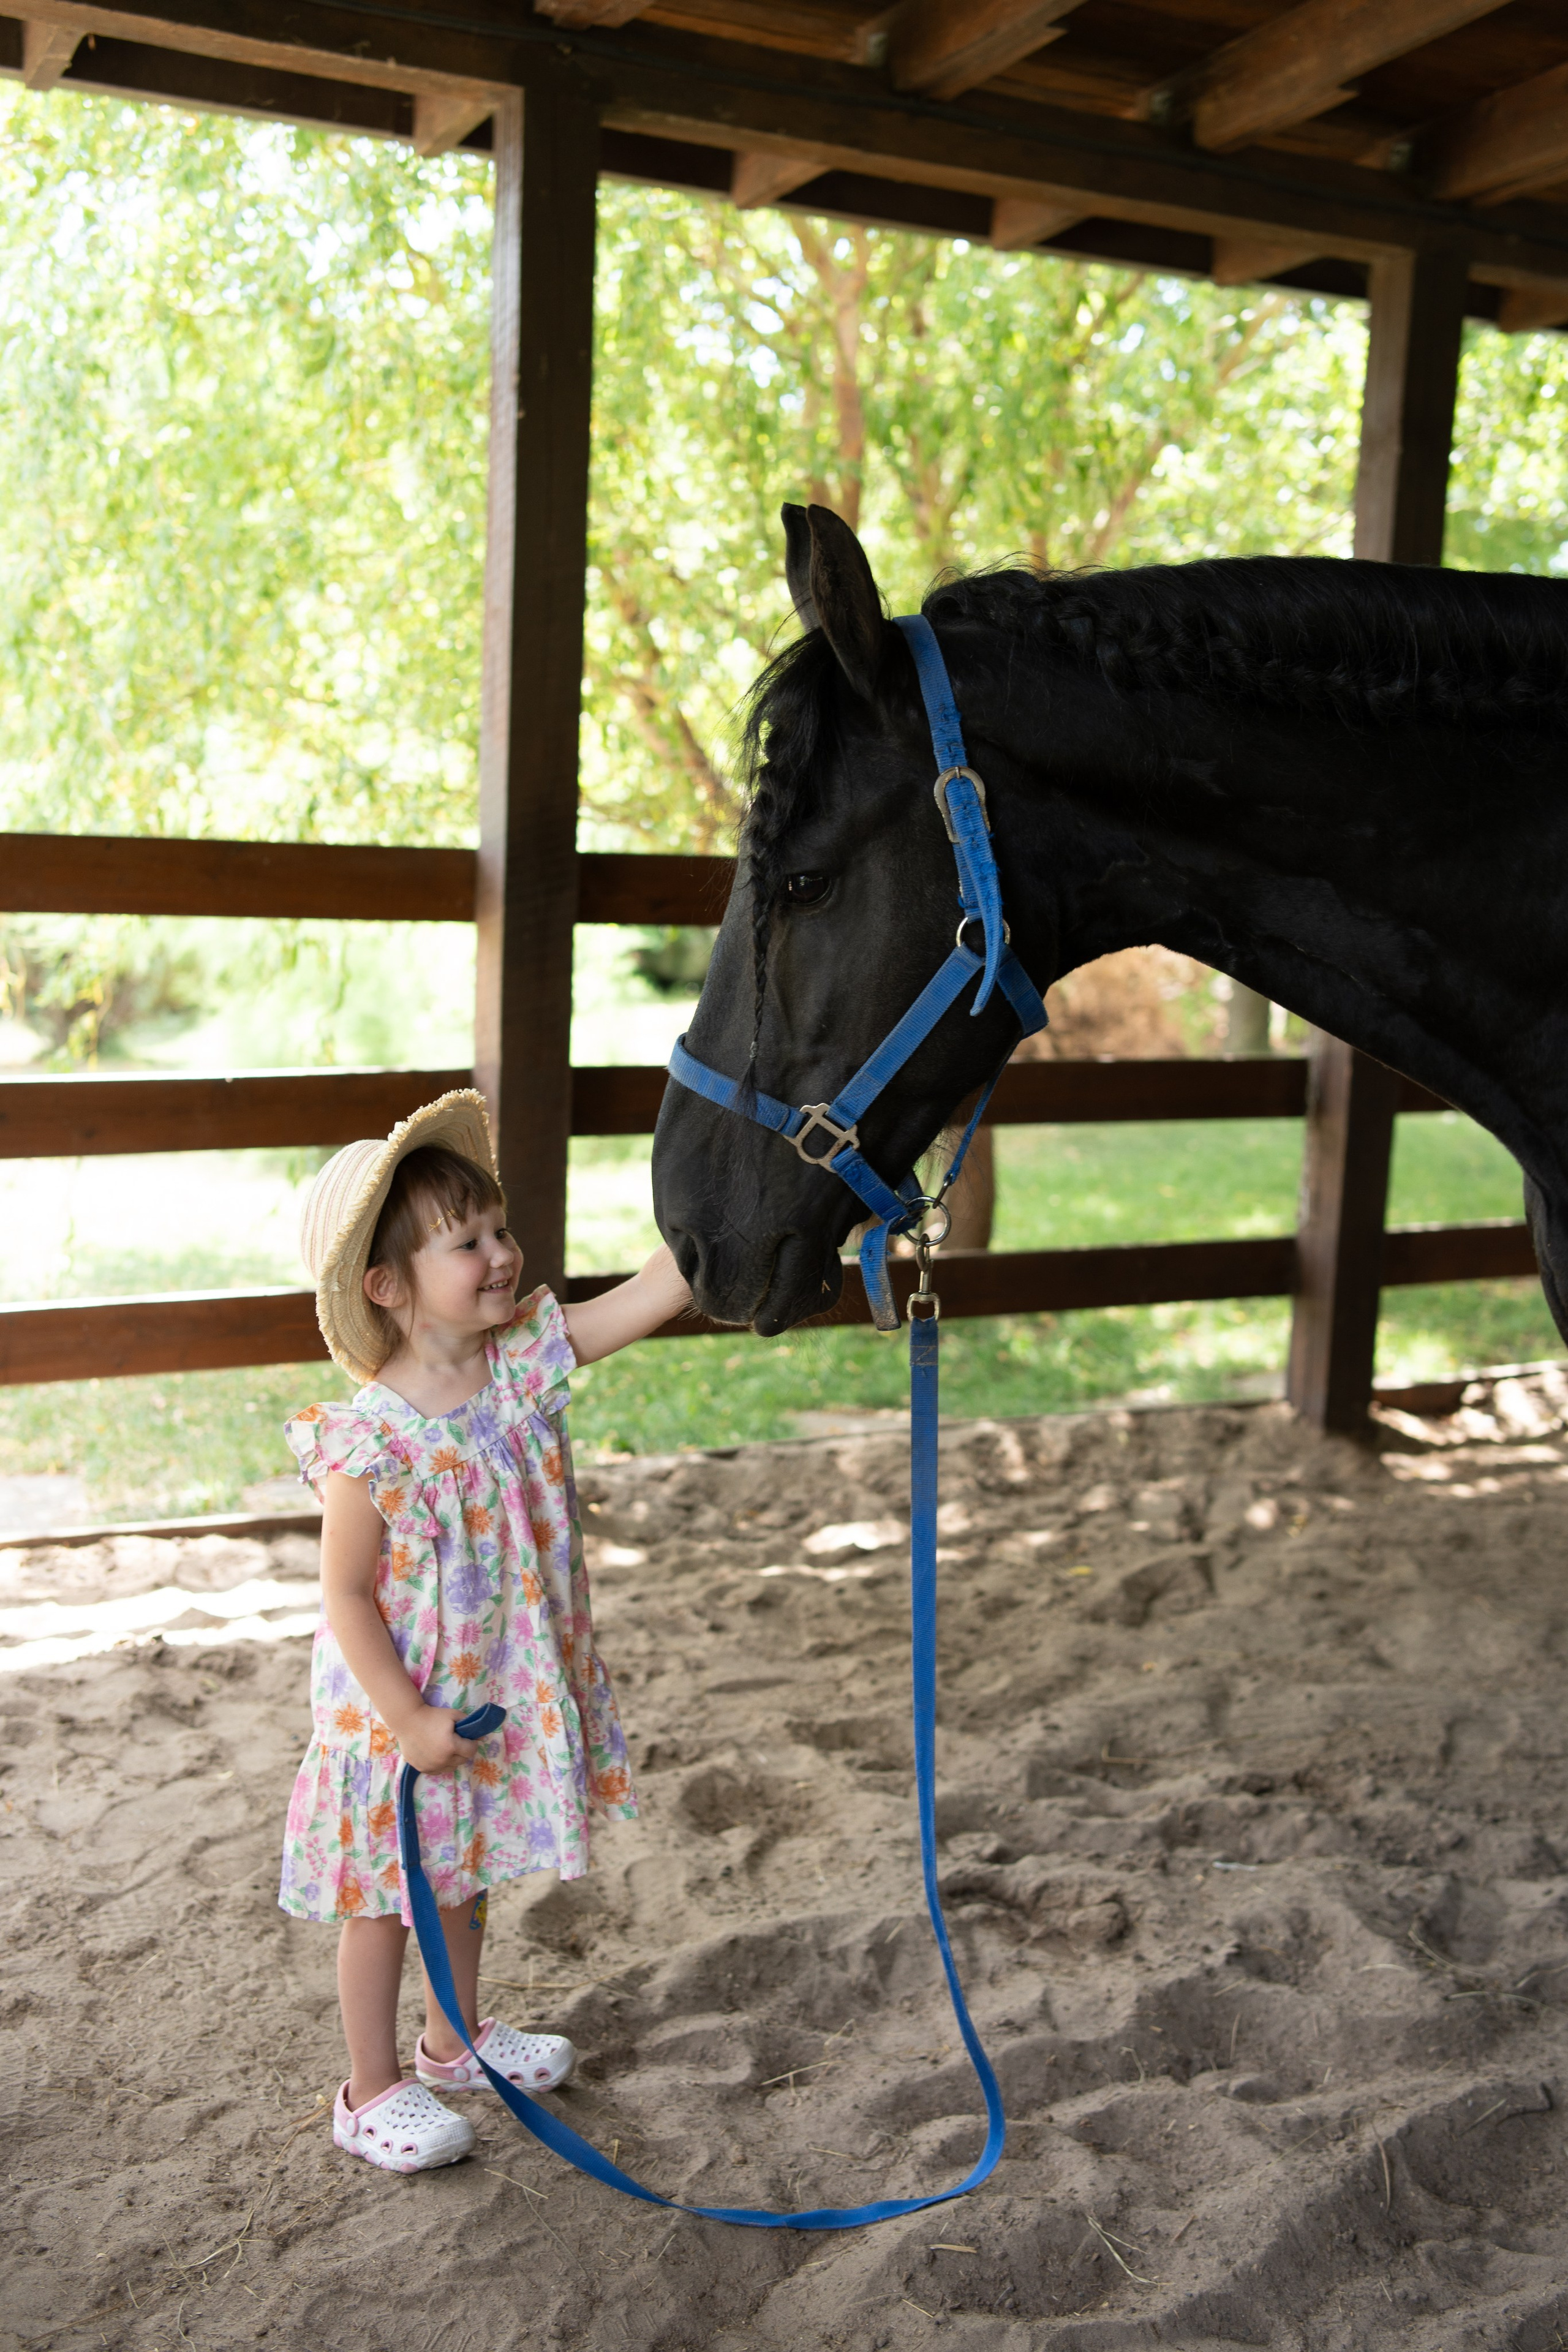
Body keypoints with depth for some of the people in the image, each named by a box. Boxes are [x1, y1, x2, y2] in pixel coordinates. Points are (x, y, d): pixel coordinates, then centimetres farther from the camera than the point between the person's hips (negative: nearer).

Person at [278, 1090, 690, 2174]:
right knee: (389, 1901, 14)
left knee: (466, 1878, 26)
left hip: (507, 1697, 6)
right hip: (404, 1714, -6)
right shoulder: (372, 1443, -26)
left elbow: (655, 1292, -15)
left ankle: (456, 2037, 48)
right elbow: (346, 1598, -20)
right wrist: (409, 1721, -20)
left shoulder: (525, 1360, -10)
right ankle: (374, 2092, 32)